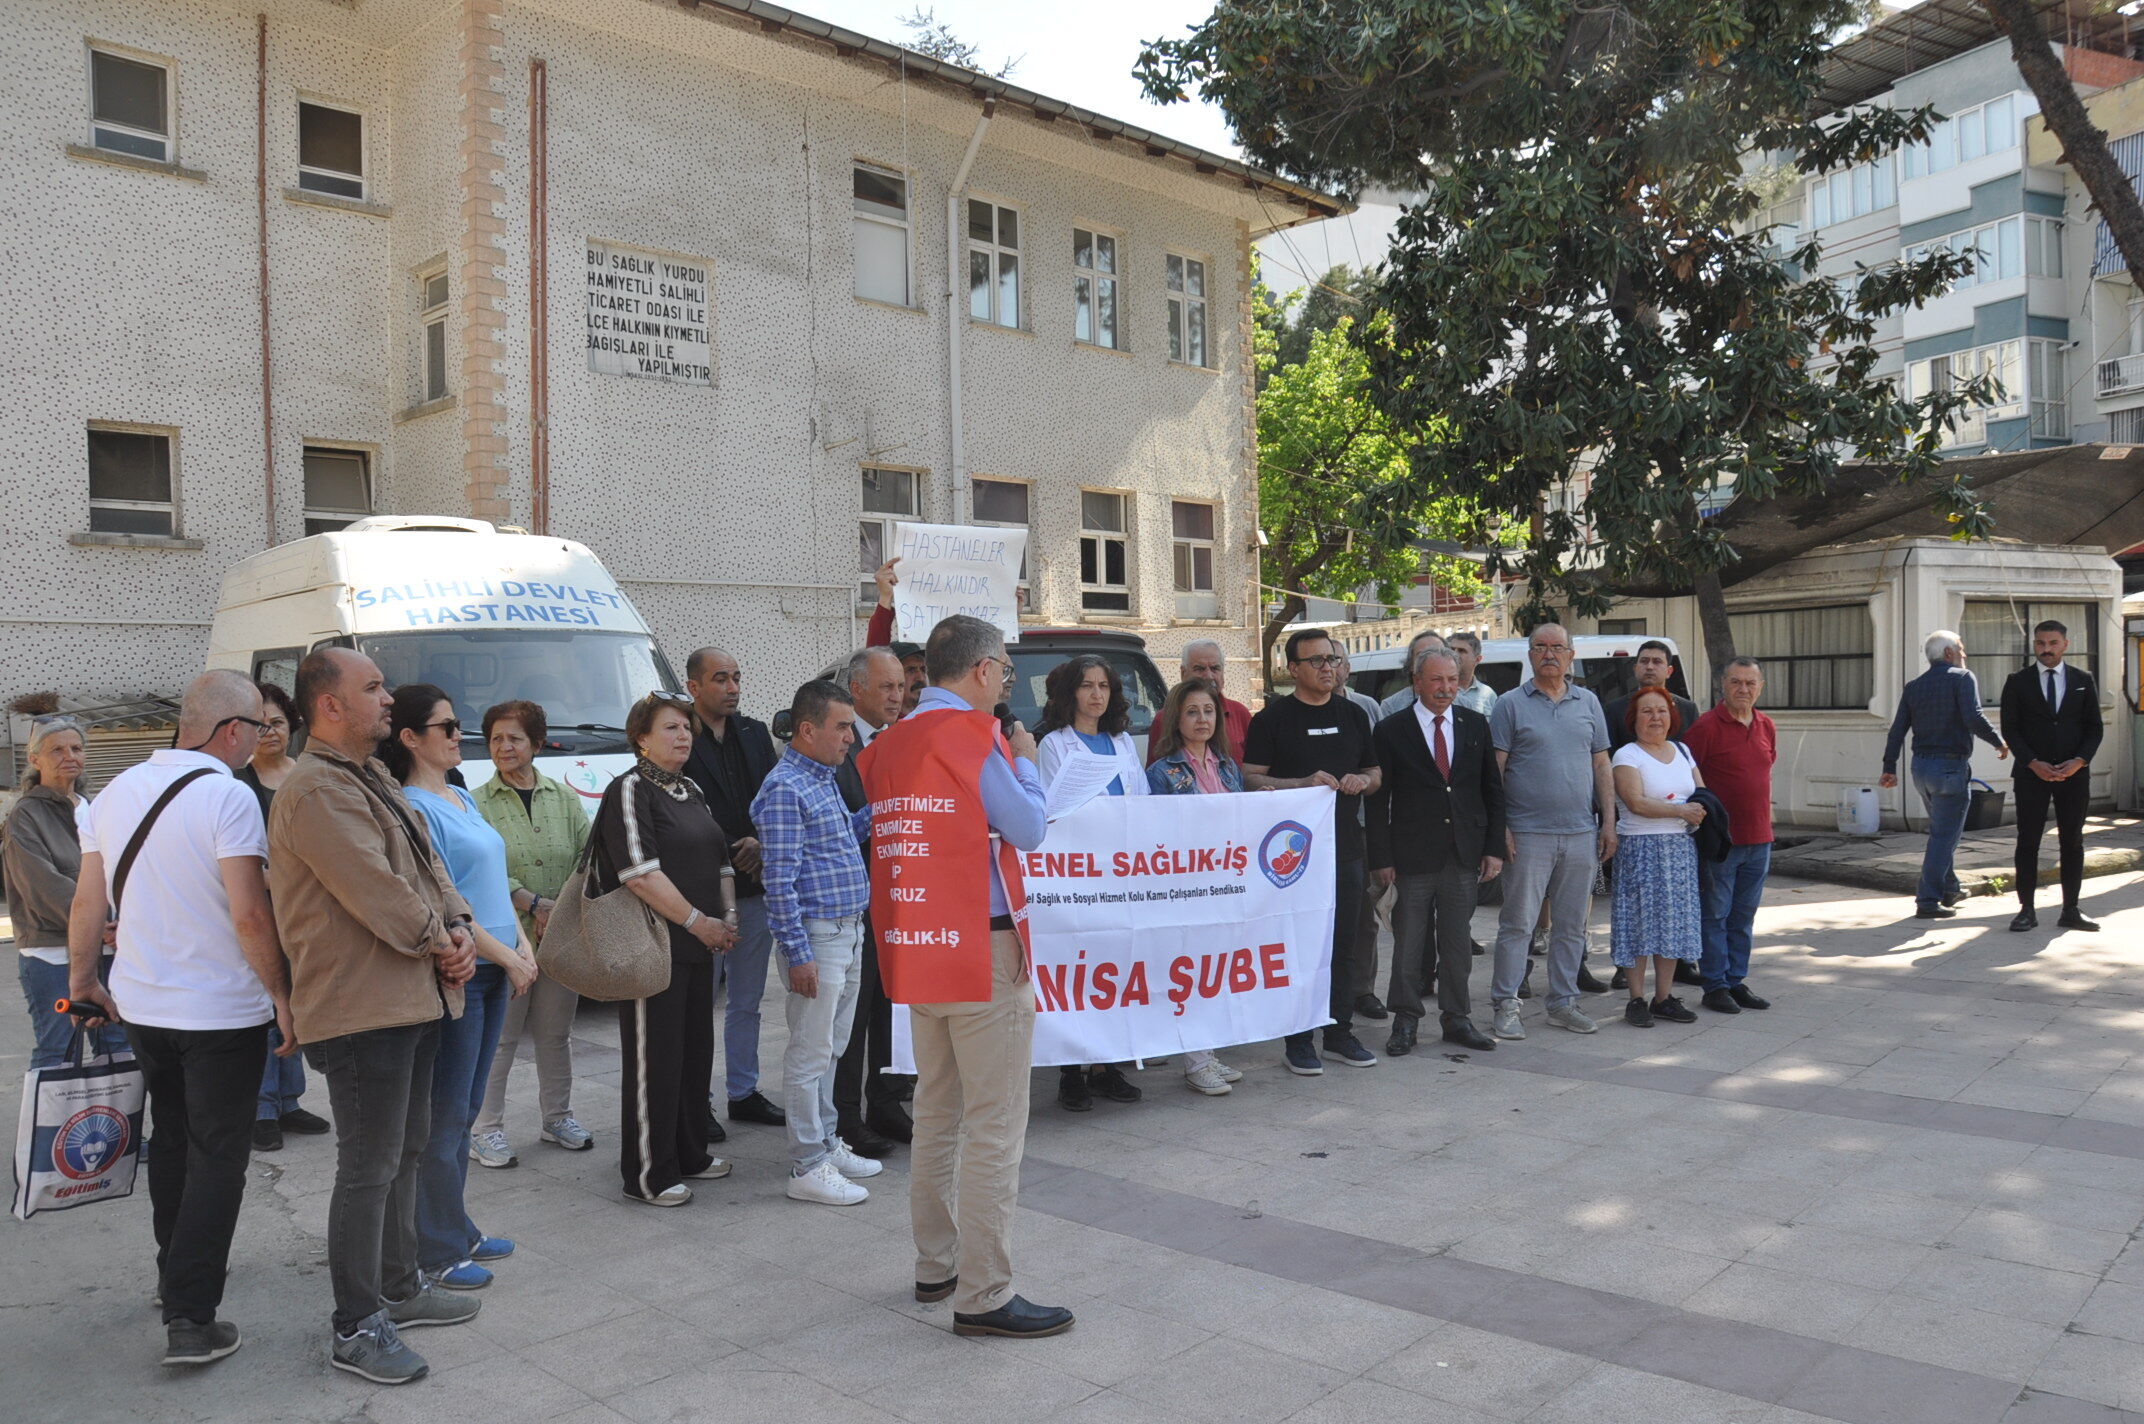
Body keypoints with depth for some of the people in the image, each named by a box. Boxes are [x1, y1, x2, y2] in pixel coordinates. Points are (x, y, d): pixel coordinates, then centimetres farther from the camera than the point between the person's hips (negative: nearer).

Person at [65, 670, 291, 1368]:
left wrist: (83, 980, 21)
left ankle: (175, 1272, 37)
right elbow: (248, 914, -22)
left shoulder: (116, 792, 4)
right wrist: (281, 994, -12)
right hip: (222, 1011, -7)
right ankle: (190, 1318, 0)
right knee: (216, 1159, 1)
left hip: (140, 1004, 7)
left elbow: (88, 903, 8)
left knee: (171, 1142, 23)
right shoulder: (227, 796, -18)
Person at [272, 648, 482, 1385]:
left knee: (404, 1154, 20)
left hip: (414, 1001, 10)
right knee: (369, 1171, -3)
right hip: (361, 1009, -10)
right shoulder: (315, 792, -17)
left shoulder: (376, 781, 16)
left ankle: (400, 1288, 34)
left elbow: (428, 864, 15)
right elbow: (374, 892, -22)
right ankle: (355, 1329, 9)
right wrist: (437, 943, -9)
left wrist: (458, 931, -2)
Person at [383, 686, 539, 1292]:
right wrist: (505, 956, -14)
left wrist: (523, 946, 10)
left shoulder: (462, 798, 14)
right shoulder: (412, 809, -14)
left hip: (491, 971, 9)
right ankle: (439, 1252, 8)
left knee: (464, 1111, 16)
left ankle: (459, 1231, 26)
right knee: (444, 1115, -1)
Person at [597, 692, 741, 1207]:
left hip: (697, 947, 9)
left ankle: (690, 1154, 29)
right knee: (654, 1061, -2)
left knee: (696, 1052, 15)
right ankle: (648, 1175, 8)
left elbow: (718, 860, 23)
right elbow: (641, 875, -20)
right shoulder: (629, 791, -11)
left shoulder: (691, 790, 15)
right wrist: (699, 922, -17)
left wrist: (727, 918, 8)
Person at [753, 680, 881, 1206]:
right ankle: (807, 1167, 6)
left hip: (849, 932, 9)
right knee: (811, 1053, -2)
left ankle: (828, 1143, 28)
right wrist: (798, 954, -21)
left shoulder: (824, 778, 13)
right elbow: (780, 881, -19)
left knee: (832, 1048, 17)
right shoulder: (785, 789, -16)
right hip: (817, 935, -9)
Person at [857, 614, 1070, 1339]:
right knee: (994, 1127, -2)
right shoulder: (974, 734, -13)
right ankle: (983, 1295, 1)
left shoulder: (887, 744, 9)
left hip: (915, 948, 8)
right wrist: (1026, 760, 6)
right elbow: (1028, 829, -10)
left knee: (936, 1115, 18)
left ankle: (935, 1266, 28)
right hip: (982, 946, -8)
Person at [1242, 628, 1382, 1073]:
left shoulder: (1352, 715, 13)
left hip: (1346, 847, 5)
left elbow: (1375, 773, 20)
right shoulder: (1273, 717, -3)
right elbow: (1251, 779, -8)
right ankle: (1297, 1039, 9)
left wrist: (1363, 781, -3)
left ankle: (1340, 1032, 21)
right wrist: (1304, 783, -20)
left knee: (1344, 944, 10)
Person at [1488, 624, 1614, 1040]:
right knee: (1518, 923, -2)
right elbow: (1495, 769, -3)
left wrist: (1609, 821, 6)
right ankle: (1505, 1005, 5)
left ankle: (1563, 1002, 20)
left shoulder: (1588, 703, 12)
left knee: (1572, 924, 10)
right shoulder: (1511, 704, 0)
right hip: (1528, 833, -4)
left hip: (1581, 834, 4)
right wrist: (1499, 827, -10)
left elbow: (1601, 765, 13)